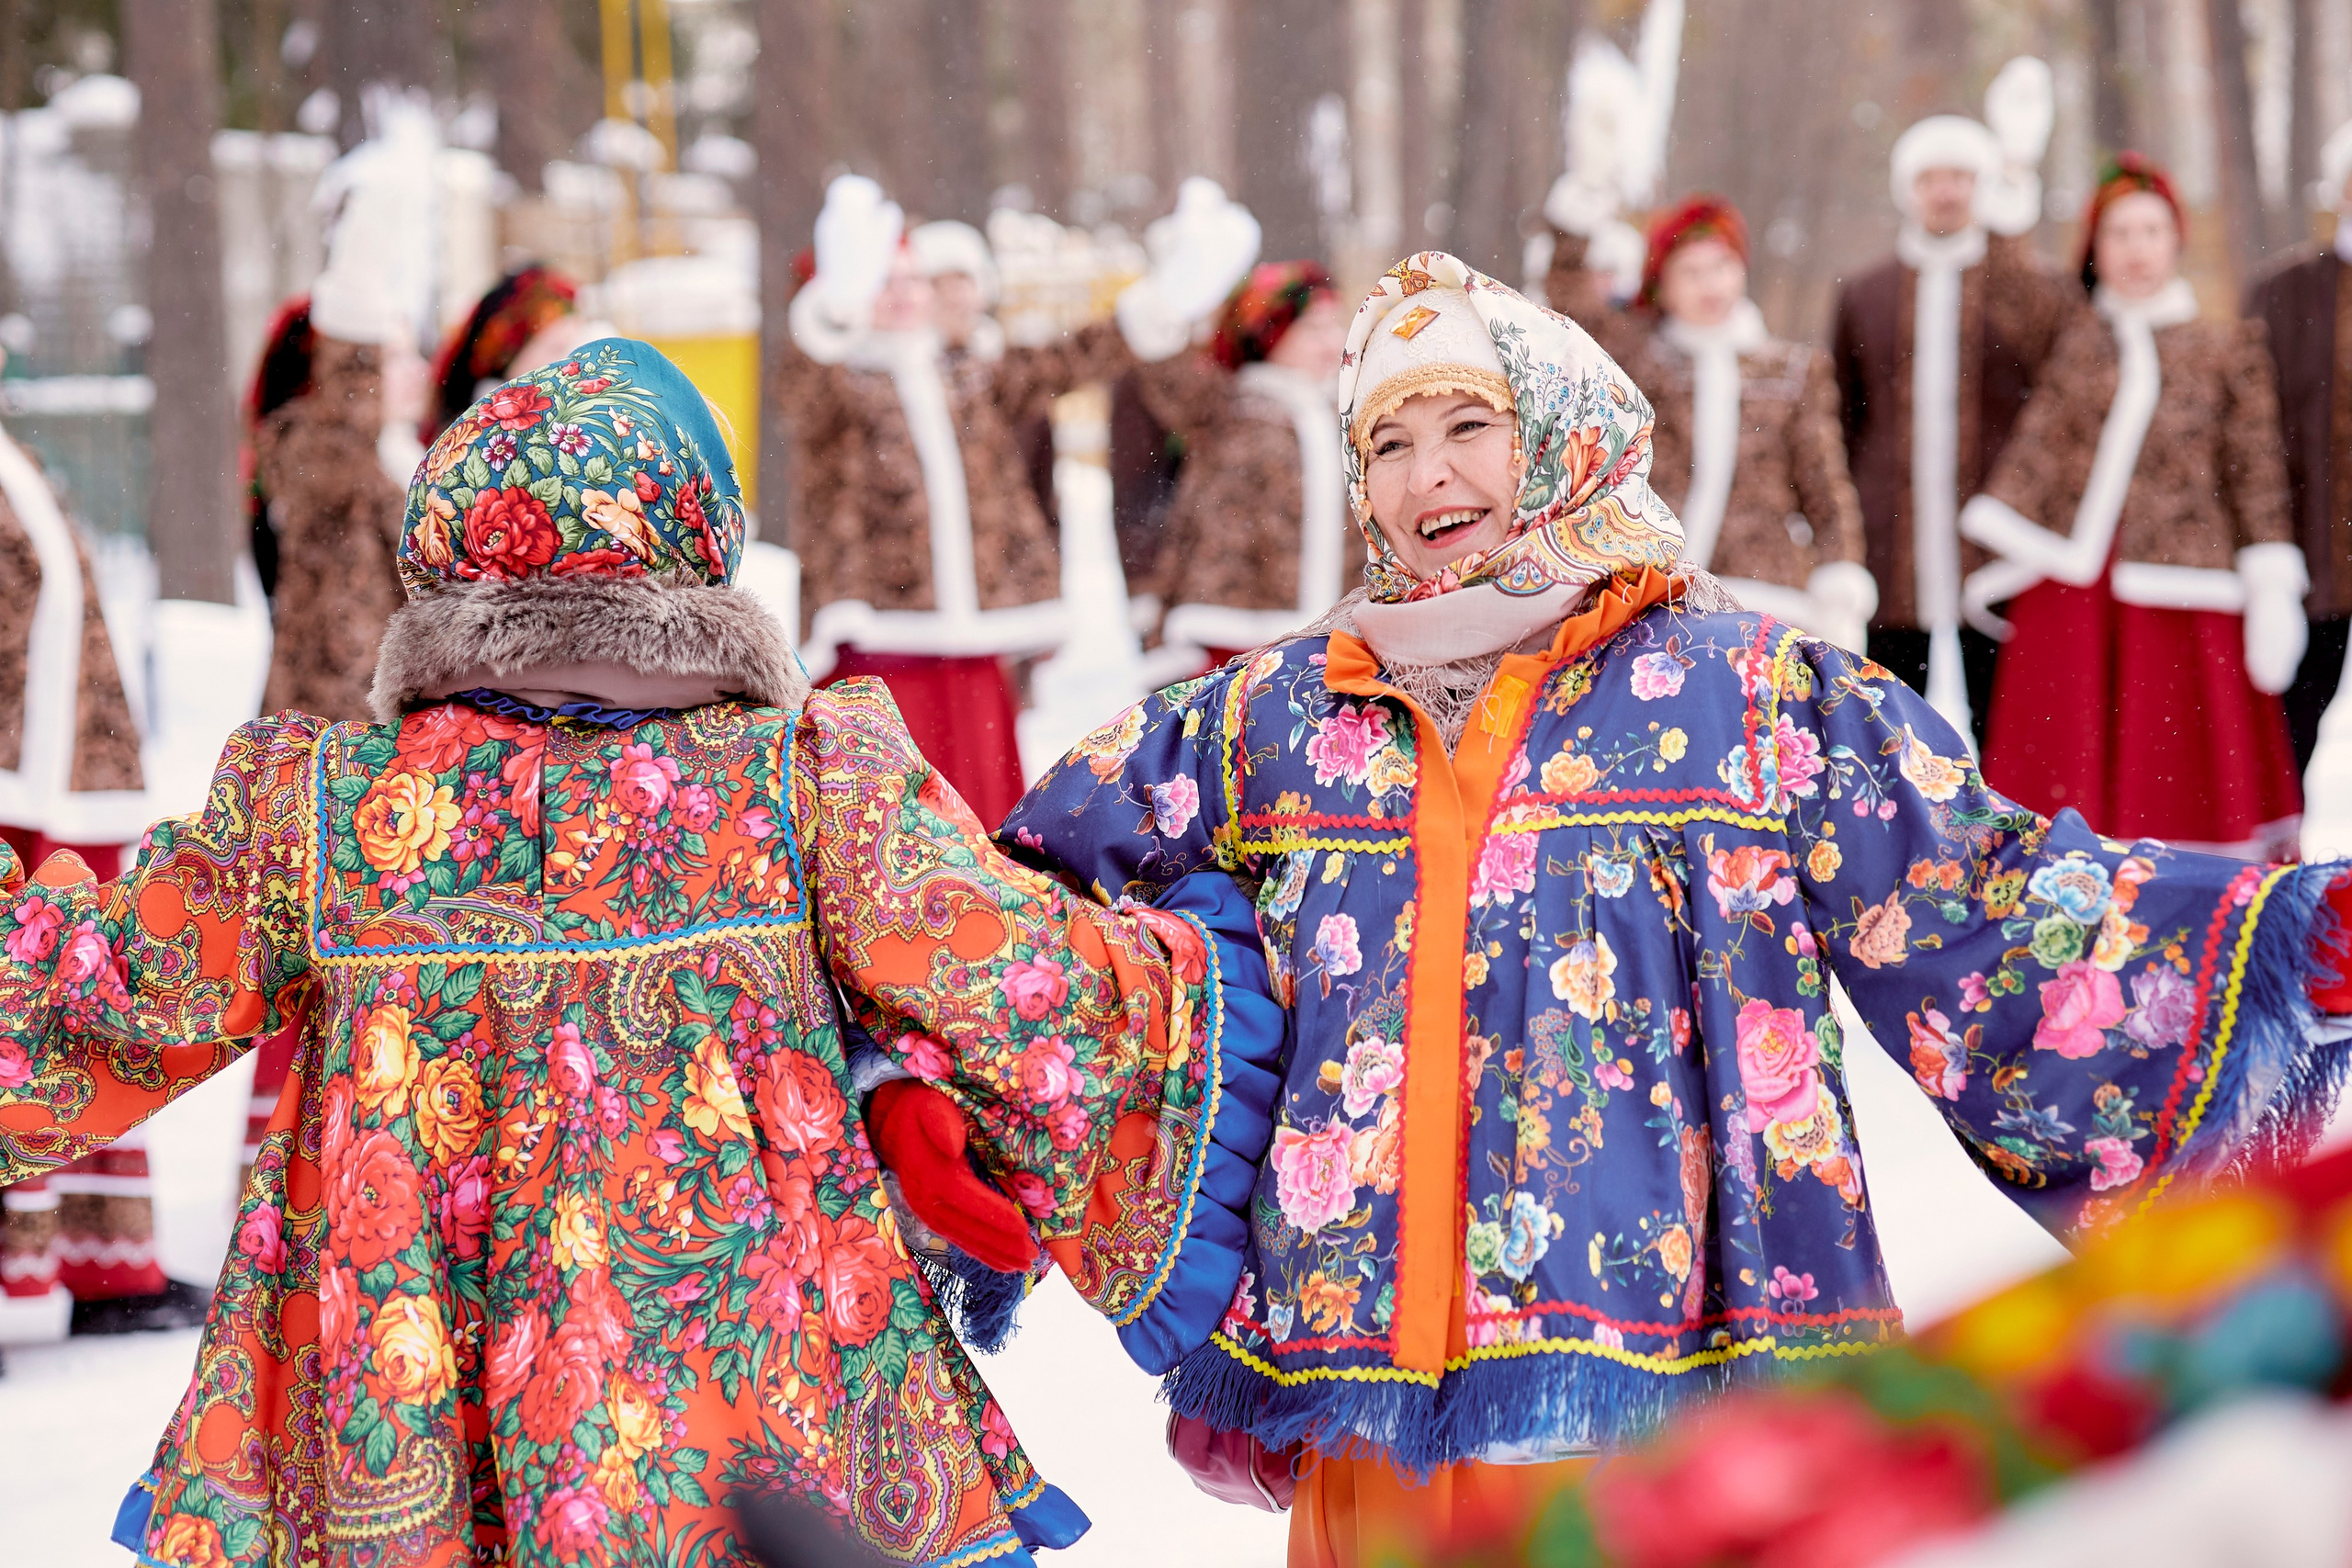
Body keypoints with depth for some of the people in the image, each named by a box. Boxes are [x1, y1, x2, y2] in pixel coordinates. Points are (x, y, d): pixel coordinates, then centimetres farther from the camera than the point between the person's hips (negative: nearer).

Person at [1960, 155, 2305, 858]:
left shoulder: (2227, 348, 7)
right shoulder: (2078, 345, 12)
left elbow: (2256, 470, 3)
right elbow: (2036, 446, 8)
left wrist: (2271, 586, -3)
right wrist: (2003, 549, -3)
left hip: (2177, 589, -2)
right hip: (2070, 586, 2)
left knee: (2182, 772, -4)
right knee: (2067, 760, 0)